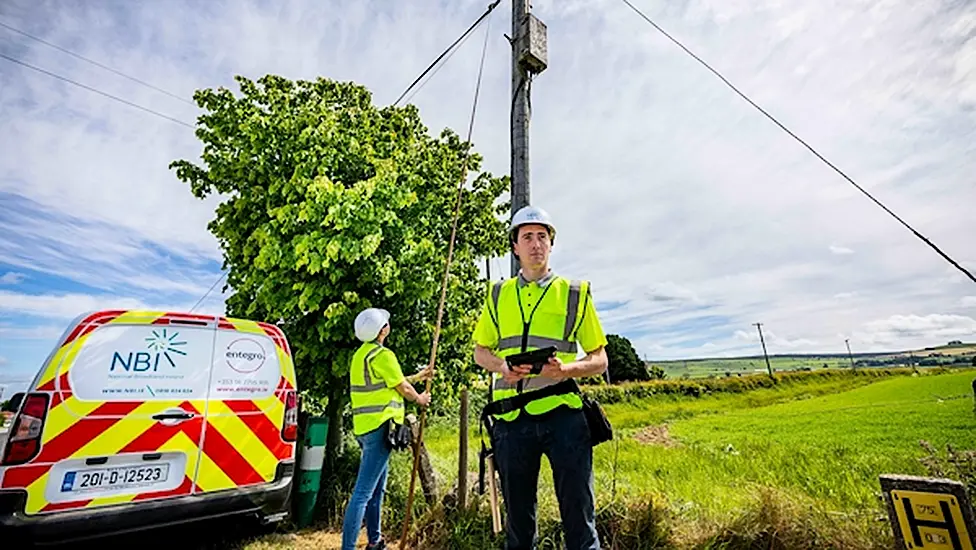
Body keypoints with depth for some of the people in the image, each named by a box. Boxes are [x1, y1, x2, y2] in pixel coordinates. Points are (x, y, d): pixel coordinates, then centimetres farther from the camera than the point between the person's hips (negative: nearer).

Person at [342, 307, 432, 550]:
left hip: (365, 426, 10)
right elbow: (403, 389, -9)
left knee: (377, 488, 21)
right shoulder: (382, 354, -17)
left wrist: (418, 376, 28)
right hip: (379, 427, -10)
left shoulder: (361, 354, 13)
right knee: (363, 491, -6)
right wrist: (420, 399, 11)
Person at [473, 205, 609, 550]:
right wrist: (502, 366, -7)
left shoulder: (575, 293, 5)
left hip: (562, 413, -1)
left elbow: (599, 360, 6)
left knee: (579, 516, 8)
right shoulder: (498, 294, 10)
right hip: (512, 416, 2)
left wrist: (567, 369, -15)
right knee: (518, 517, 17)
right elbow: (480, 352, 16)